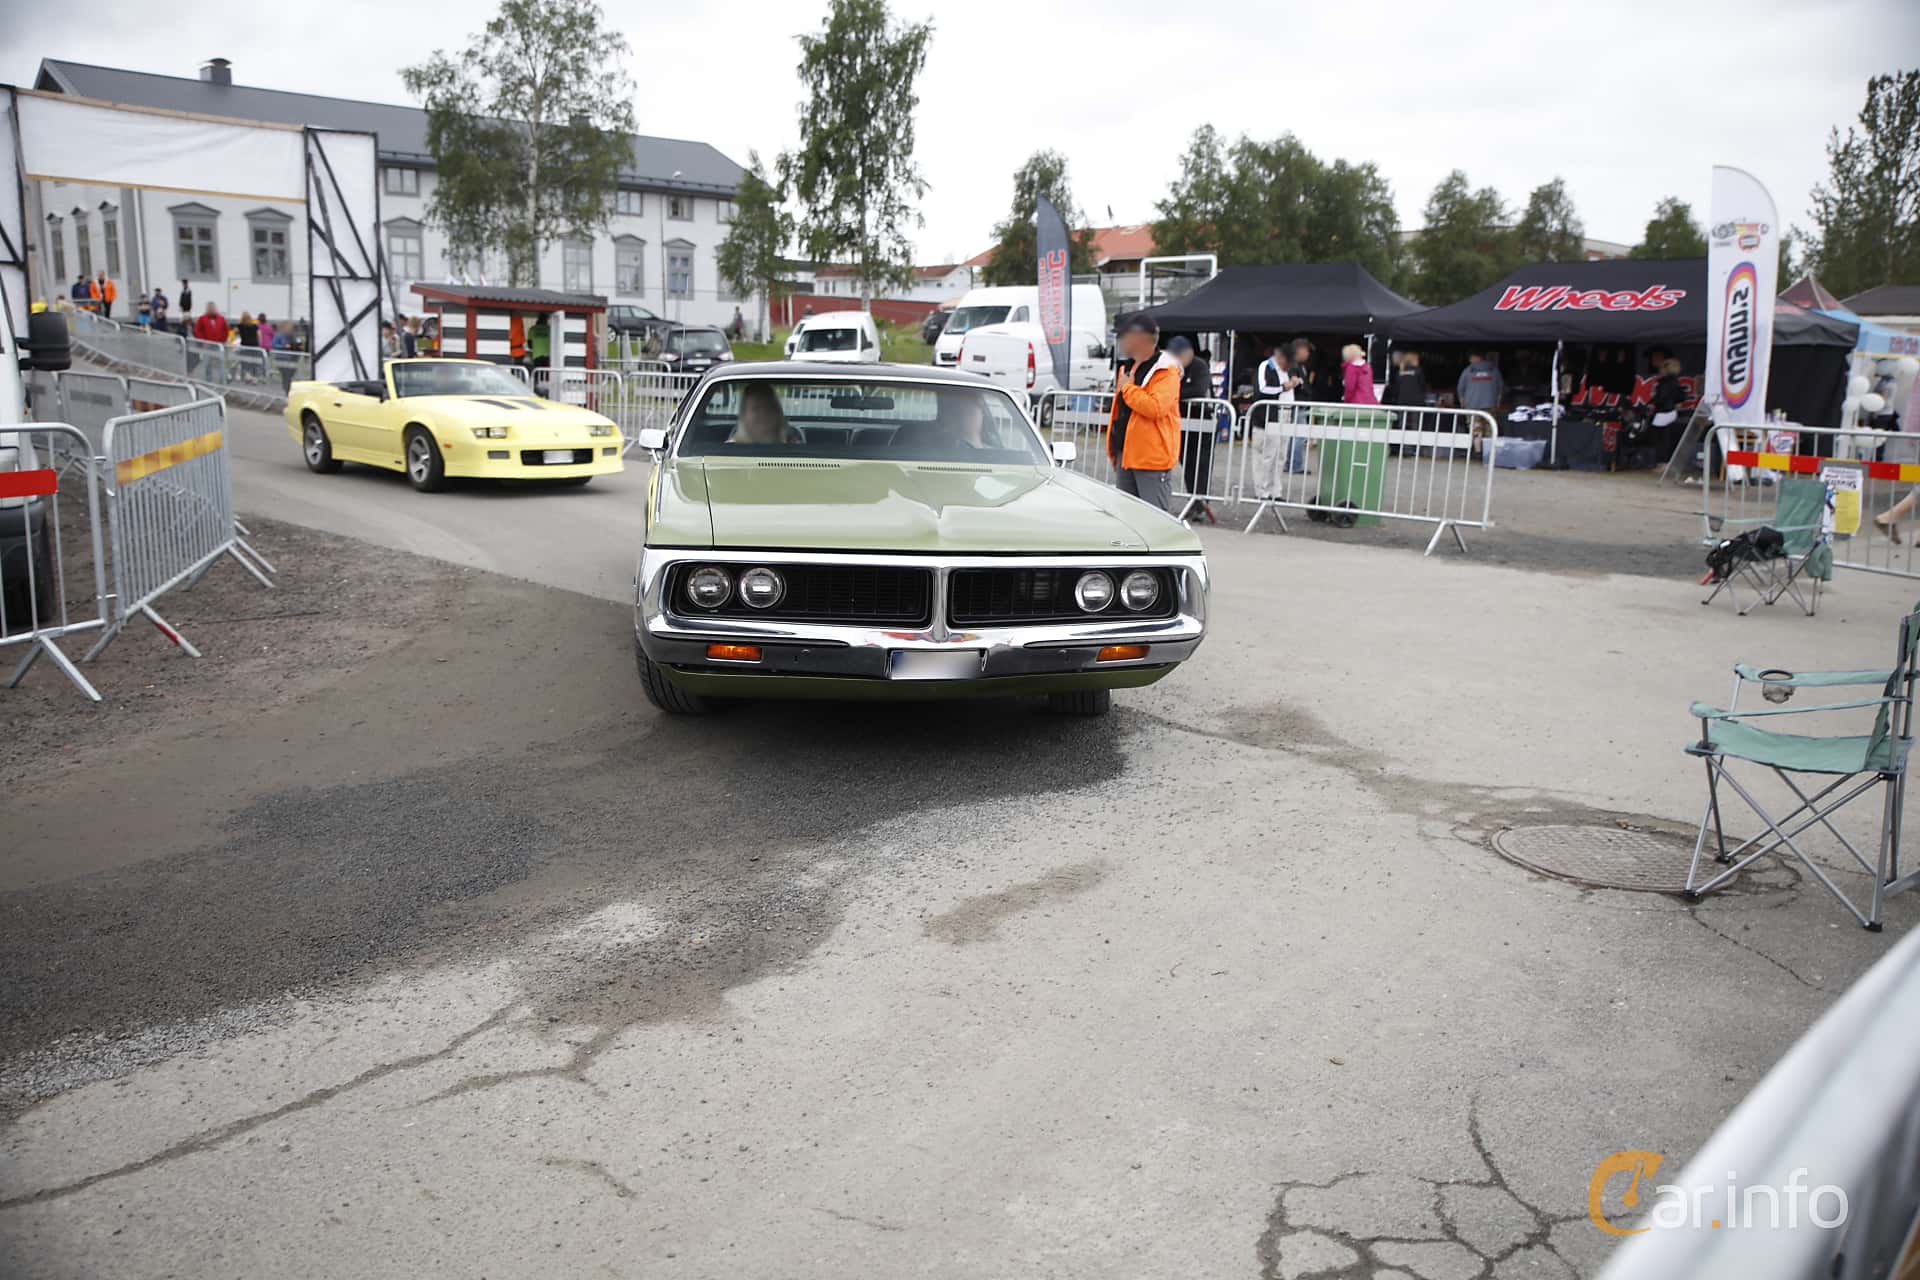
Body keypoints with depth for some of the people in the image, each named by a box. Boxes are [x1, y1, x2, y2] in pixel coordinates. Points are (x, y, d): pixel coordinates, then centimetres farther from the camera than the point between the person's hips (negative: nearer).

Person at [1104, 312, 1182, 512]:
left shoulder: (1165, 371, -12)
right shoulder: (1127, 366, 16)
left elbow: (1155, 408, -28)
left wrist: (1127, 387, -16)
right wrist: (1114, 446, 21)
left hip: (1152, 457, -9)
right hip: (1125, 453, 9)